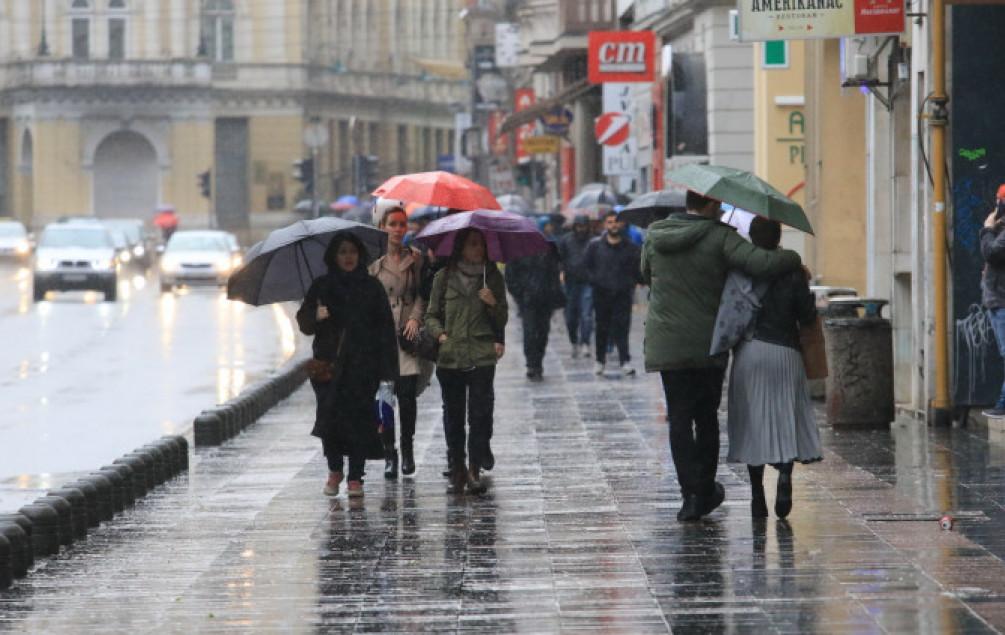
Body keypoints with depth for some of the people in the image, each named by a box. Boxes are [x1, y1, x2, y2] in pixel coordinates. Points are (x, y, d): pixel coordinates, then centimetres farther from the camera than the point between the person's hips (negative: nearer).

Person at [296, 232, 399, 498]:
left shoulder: (372, 287, 6)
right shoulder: (322, 286, 9)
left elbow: (385, 327, 4)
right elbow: (303, 321, 10)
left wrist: (386, 367, -4)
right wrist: (316, 317, -14)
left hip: (362, 366, -1)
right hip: (329, 364, 1)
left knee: (358, 417, -5)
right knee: (329, 414, -5)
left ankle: (355, 477, 3)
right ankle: (335, 470, 16)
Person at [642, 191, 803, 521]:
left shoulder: (654, 236, 3)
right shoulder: (720, 237, -10)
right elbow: (762, 263, -22)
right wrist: (795, 259, -4)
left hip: (665, 344, 2)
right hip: (708, 345, -2)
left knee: (679, 419, 3)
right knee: (706, 419, 13)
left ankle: (691, 493, -8)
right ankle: (705, 491, 21)